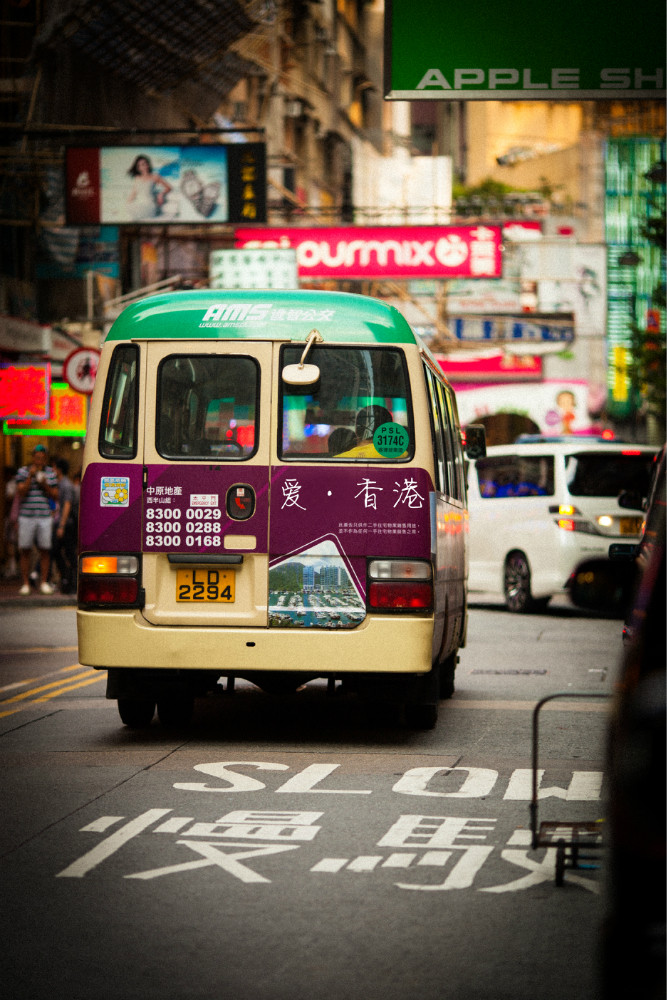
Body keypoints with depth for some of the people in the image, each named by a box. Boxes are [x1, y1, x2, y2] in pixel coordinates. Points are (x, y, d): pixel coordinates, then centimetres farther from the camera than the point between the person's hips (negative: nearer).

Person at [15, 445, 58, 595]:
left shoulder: (50, 473, 9)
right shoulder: (23, 471, 3)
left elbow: (55, 496, 8)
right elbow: (21, 492, -7)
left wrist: (45, 485, -9)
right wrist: (30, 477, -15)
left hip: (44, 517, 1)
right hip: (26, 516, -1)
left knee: (45, 551, 0)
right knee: (24, 551, -1)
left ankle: (44, 583, 7)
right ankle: (25, 584, 4)